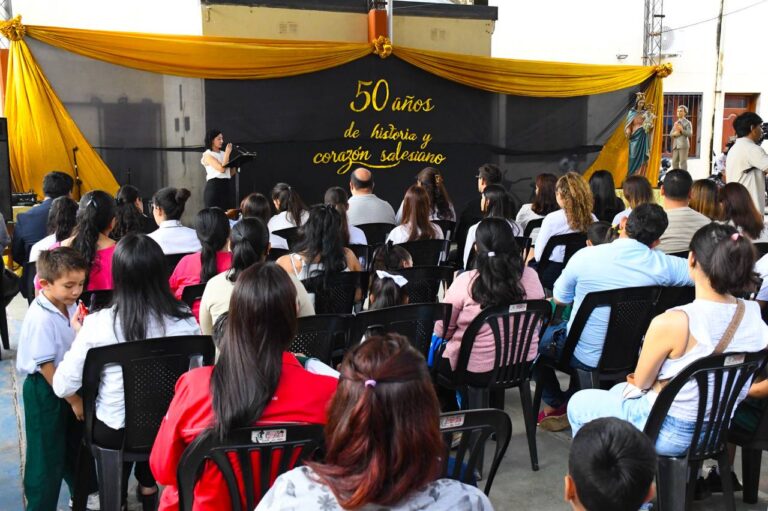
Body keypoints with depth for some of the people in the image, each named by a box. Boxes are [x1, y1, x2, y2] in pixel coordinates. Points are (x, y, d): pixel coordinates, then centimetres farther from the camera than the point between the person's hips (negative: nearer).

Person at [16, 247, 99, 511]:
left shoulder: (70, 306, -4)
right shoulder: (41, 319, -27)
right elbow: (46, 366, -23)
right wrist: (74, 399, -18)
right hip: (45, 392, -8)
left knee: (76, 442, 24)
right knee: (48, 453, 5)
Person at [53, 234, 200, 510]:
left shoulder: (97, 323, -20)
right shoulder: (185, 319, -16)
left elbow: (63, 387, -11)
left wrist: (80, 336, 1)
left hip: (113, 433, -1)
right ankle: (148, 487, 43)